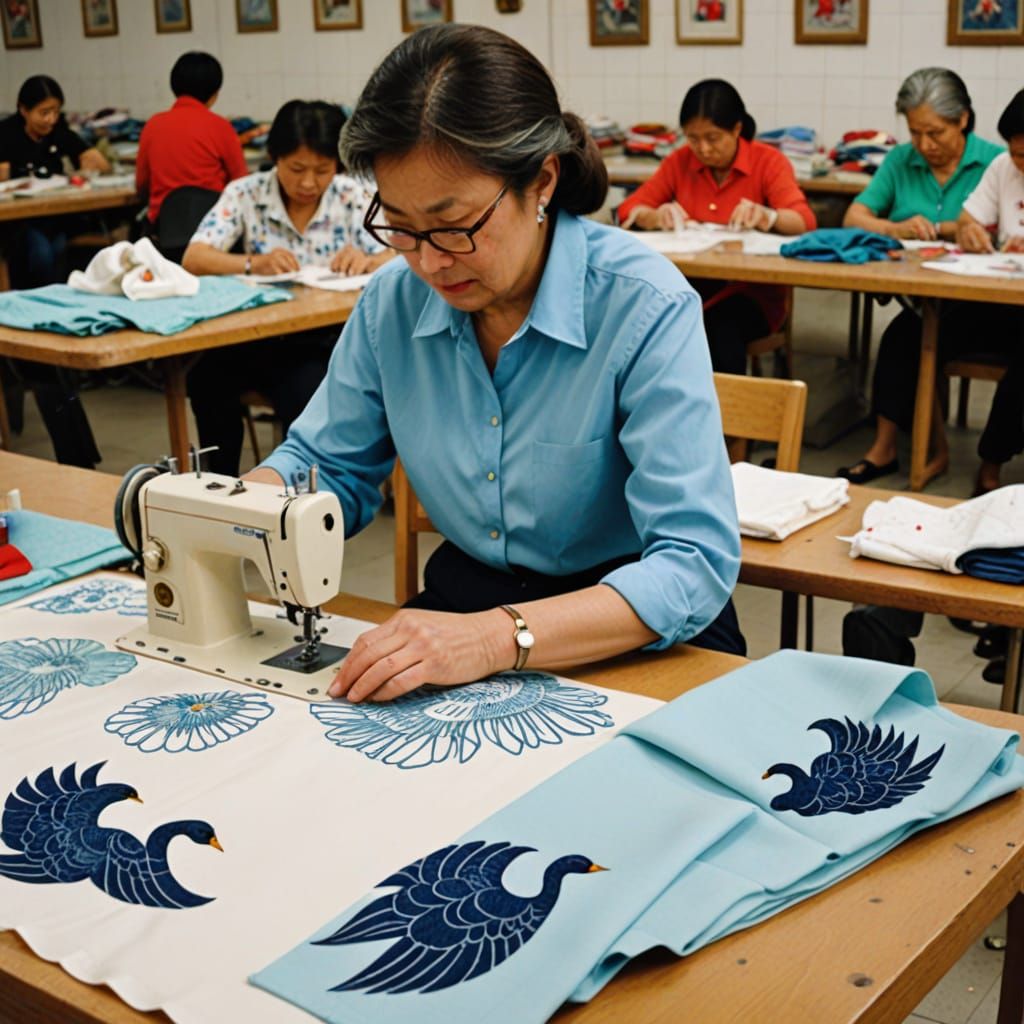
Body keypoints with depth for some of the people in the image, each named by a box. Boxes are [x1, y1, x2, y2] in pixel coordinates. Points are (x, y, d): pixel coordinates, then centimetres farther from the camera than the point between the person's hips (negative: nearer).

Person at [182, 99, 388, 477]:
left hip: (326, 338, -1)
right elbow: (194, 258, -10)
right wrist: (253, 264, -29)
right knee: (206, 379, -28)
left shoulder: (351, 197, 2)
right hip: (258, 335, 1)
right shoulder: (246, 194, 1)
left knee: (304, 393, -33)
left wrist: (367, 261, -30)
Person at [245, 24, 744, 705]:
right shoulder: (394, 300, -2)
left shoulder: (644, 308, -19)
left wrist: (499, 637, -39)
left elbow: (696, 565, -26)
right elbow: (326, 466, 13)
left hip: (635, 641, -2)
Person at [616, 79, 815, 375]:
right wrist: (655, 217, -18)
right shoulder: (679, 162, 8)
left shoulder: (769, 162, -1)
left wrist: (768, 217, -36)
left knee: (721, 331, -36)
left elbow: (805, 221, -13)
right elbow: (629, 210, 6)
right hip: (689, 287, 3)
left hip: (750, 292, -2)